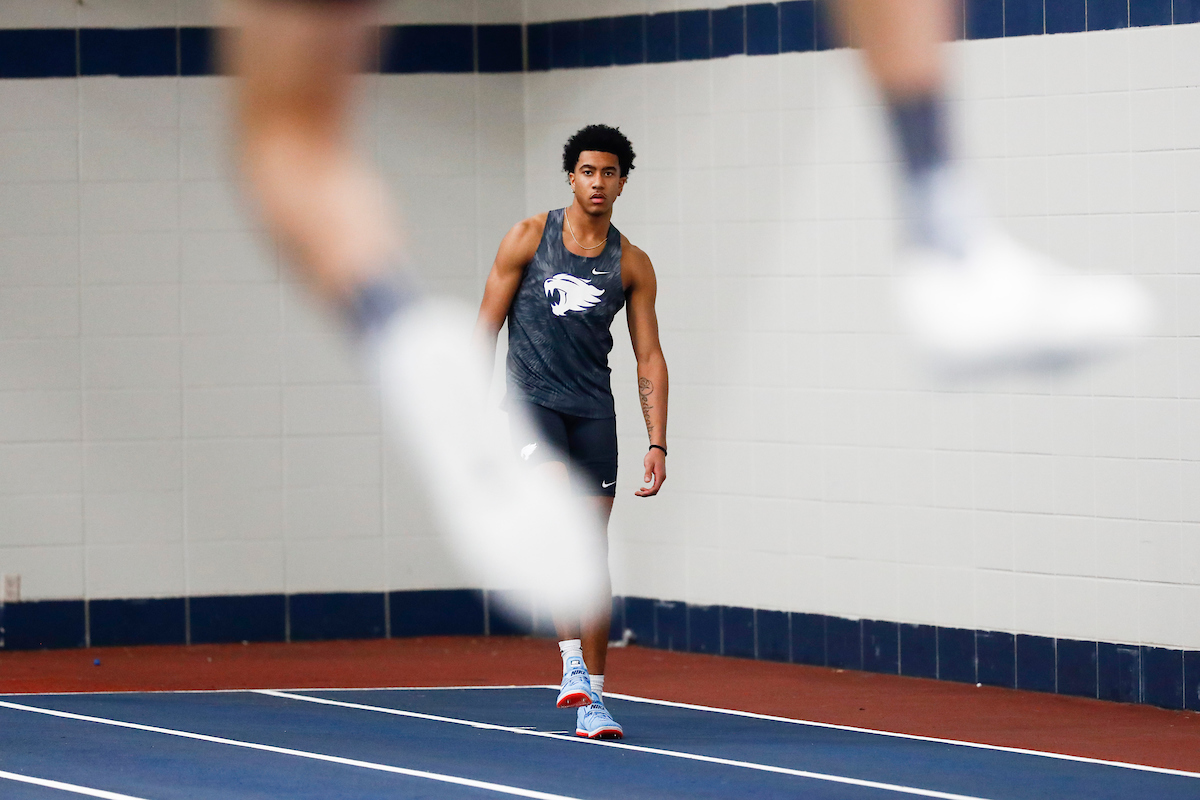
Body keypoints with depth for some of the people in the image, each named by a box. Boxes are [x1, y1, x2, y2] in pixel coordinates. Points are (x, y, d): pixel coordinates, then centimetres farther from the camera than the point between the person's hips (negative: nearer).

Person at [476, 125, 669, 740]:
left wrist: (657, 444, 0)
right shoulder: (528, 239, 1)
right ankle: (571, 662, -28)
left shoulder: (632, 265, 7)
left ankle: (592, 698, 6)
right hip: (530, 402, -3)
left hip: (593, 412, 3)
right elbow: (487, 326, 3)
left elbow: (649, 357, 8)